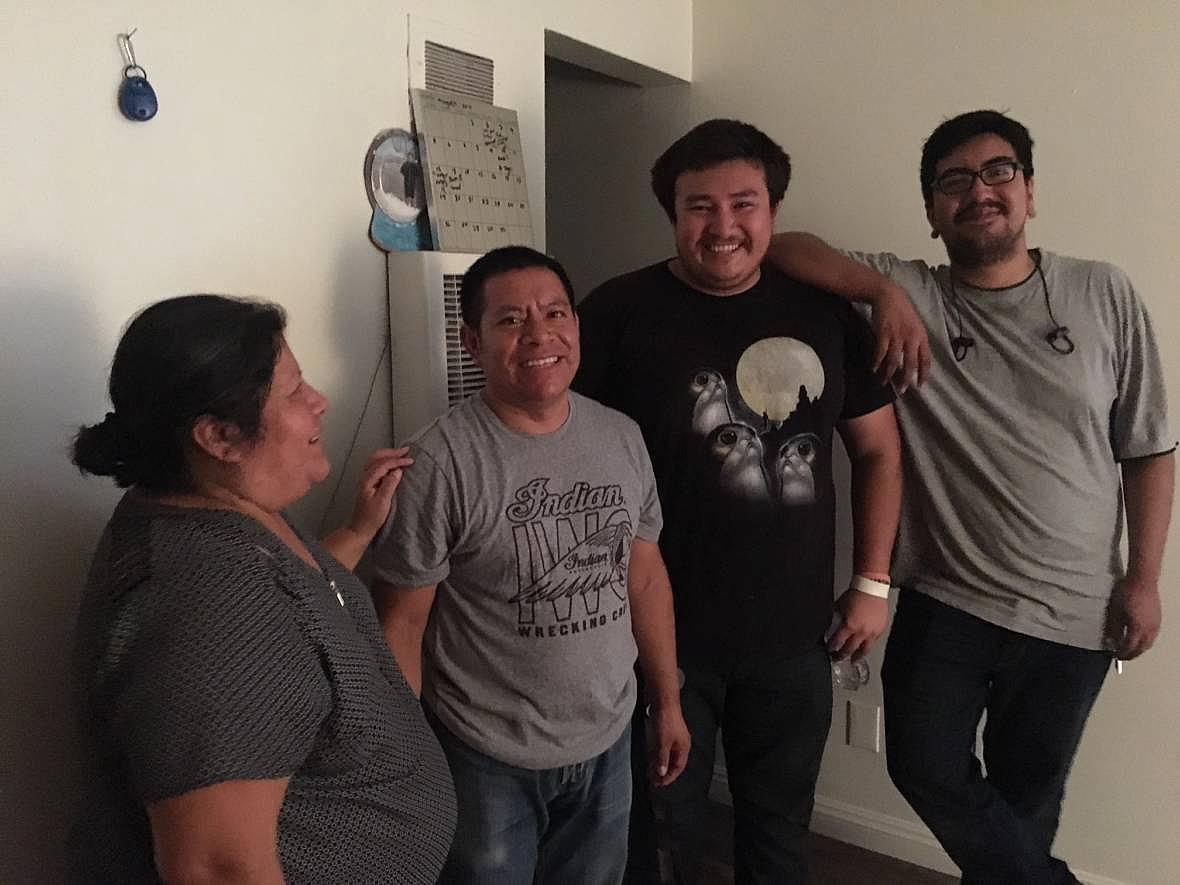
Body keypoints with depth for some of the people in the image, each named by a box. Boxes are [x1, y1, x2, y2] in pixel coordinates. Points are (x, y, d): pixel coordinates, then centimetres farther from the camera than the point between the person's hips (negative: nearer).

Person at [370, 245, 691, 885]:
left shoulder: (622, 437, -2)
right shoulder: (441, 462, -20)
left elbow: (645, 575, 7)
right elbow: (402, 623, -14)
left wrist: (667, 701, 10)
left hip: (607, 743, 5)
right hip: (489, 761, -5)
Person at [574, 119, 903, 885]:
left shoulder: (826, 313, 1)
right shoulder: (619, 312, -9)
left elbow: (878, 450, 9)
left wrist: (873, 582, 5)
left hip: (792, 634, 3)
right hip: (658, 632, -2)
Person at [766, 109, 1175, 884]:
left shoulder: (1105, 295, -2)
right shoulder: (910, 293, -5)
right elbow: (785, 249, -12)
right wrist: (885, 291, -25)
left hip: (1074, 613, 1)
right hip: (945, 603, 0)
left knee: (1028, 797, 17)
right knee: (926, 770, 4)